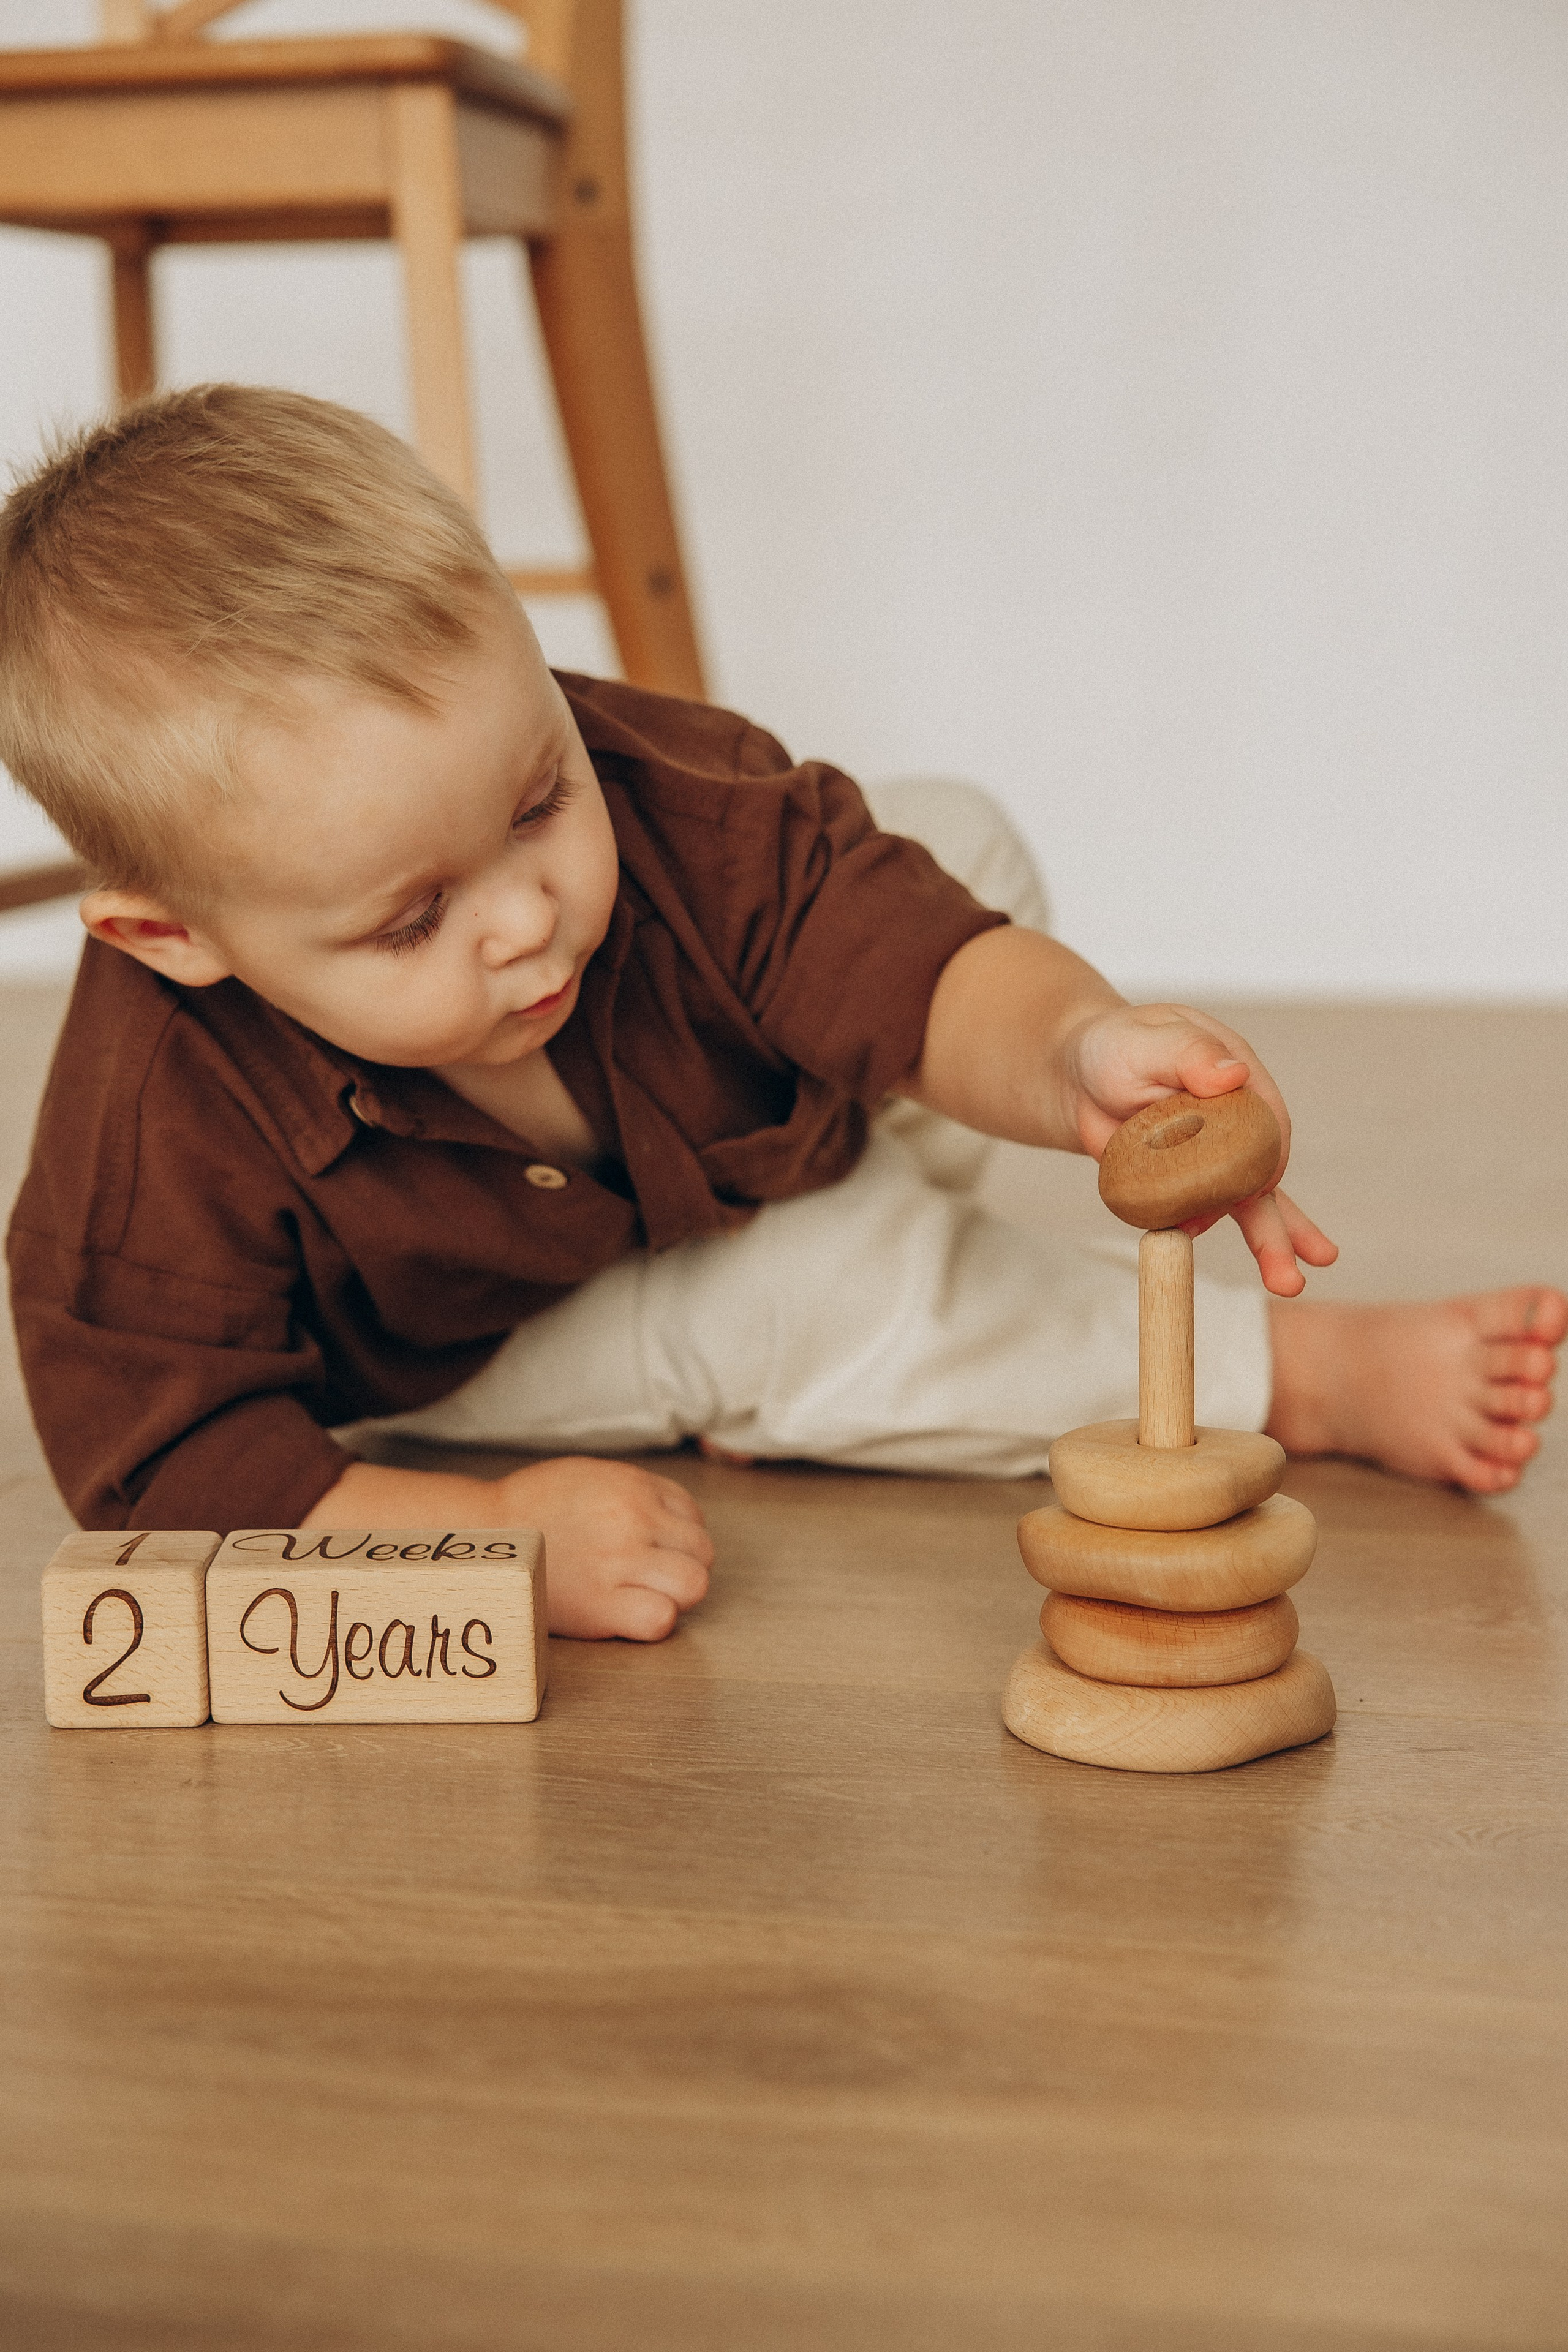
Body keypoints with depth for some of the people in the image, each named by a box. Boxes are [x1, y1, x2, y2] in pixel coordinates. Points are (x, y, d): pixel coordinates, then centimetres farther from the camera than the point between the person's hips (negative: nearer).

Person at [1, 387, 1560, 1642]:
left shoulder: (674, 803, -34)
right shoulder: (164, 1134, -41)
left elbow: (918, 962, -36)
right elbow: (163, 1466, -34)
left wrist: (1069, 1054, -60)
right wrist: (497, 1532, -44)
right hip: (465, 1348, -4)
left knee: (959, 847, -3)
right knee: (801, 1301, -32)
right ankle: (1309, 1378, -19)